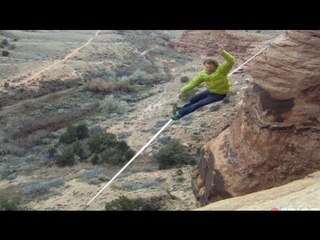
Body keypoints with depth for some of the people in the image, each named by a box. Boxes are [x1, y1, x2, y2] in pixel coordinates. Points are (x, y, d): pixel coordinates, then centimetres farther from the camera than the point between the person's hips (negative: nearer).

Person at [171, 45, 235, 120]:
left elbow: (231, 61, -41)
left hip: (219, 94, -6)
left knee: (199, 104, -11)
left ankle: (180, 113, -2)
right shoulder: (203, 73, -12)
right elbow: (193, 82, -8)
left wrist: (222, 52, -55)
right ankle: (182, 109, 39)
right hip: (210, 91, 6)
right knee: (193, 100, 14)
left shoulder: (221, 69, -28)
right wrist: (182, 91, -13)